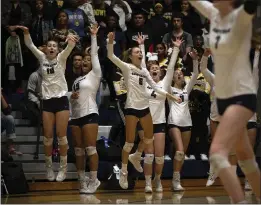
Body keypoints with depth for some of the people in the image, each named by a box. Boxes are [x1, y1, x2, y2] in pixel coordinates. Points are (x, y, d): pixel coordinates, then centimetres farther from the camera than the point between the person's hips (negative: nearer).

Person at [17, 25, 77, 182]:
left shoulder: (61, 58, 2)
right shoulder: (42, 58, 9)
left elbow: (70, 47, -16)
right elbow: (30, 45, -1)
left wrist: (71, 39, -39)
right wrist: (26, 32, -20)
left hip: (61, 100, -2)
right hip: (47, 101, 2)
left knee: (61, 135, -3)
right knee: (48, 136, 4)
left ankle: (63, 168, 6)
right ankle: (49, 167, 15)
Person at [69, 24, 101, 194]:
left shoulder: (94, 75, 3)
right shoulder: (77, 80, 21)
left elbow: (94, 54, -3)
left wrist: (94, 36, -3)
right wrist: (71, 97, 3)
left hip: (89, 114, -7)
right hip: (76, 116, 7)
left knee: (91, 149, -11)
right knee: (78, 151, 6)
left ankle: (93, 181, -9)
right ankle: (82, 181, 10)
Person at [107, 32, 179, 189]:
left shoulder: (144, 70, 10)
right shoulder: (127, 67, -5)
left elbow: (155, 86, 16)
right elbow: (111, 56, -16)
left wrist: (169, 95, 12)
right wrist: (111, 41, -31)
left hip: (145, 107, 6)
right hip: (132, 107, -6)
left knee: (150, 139, 16)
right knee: (130, 142, -6)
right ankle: (124, 172, 6)